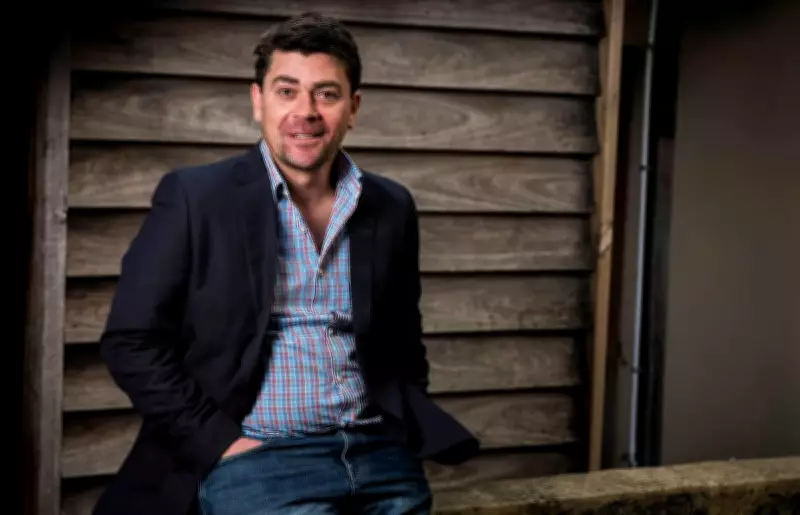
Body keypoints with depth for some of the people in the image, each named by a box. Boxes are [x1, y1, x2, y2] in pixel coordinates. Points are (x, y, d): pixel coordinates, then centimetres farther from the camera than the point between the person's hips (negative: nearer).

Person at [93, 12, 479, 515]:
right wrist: (221, 441, -9)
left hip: (381, 456, 5)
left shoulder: (392, 207, 9)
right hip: (254, 458, -4)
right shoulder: (194, 196, -3)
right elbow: (132, 340, -4)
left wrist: (408, 429, 7)